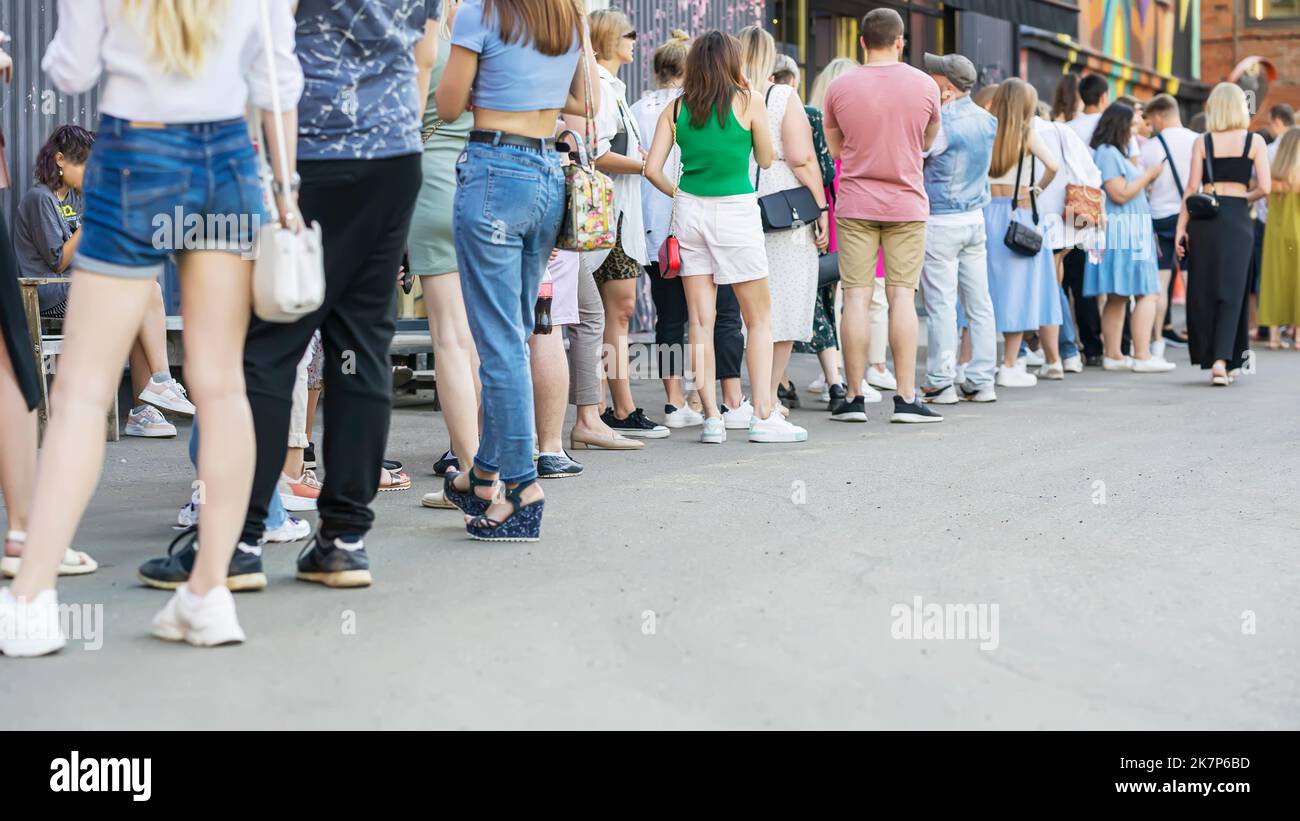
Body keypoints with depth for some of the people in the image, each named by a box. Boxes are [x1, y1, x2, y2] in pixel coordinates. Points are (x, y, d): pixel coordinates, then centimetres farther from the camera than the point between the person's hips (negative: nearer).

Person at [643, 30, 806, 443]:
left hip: (691, 210, 3)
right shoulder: (748, 100, -4)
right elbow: (766, 160, 7)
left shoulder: (676, 108, 4)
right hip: (736, 211, -3)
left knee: (701, 322, 6)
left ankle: (711, 417, 4)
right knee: (759, 319, 6)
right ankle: (764, 416, 2)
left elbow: (652, 168, -1)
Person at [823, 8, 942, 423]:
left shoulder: (839, 88, -3)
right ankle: (906, 398, -1)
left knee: (856, 297, 1)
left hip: (855, 205, 0)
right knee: (902, 296, 1)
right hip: (906, 203, 0)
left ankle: (855, 398, 2)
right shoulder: (924, 85, -1)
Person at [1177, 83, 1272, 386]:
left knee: (1203, 290, 8)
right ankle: (1223, 359, -12)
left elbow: (1192, 187, -1)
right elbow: (1264, 186, -4)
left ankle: (1210, 357, 13)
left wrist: (1181, 228, 1)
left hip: (1204, 217, 1)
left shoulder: (1202, 143, 3)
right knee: (1231, 290, 1)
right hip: (1237, 218, -1)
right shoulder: (1254, 141, 2)